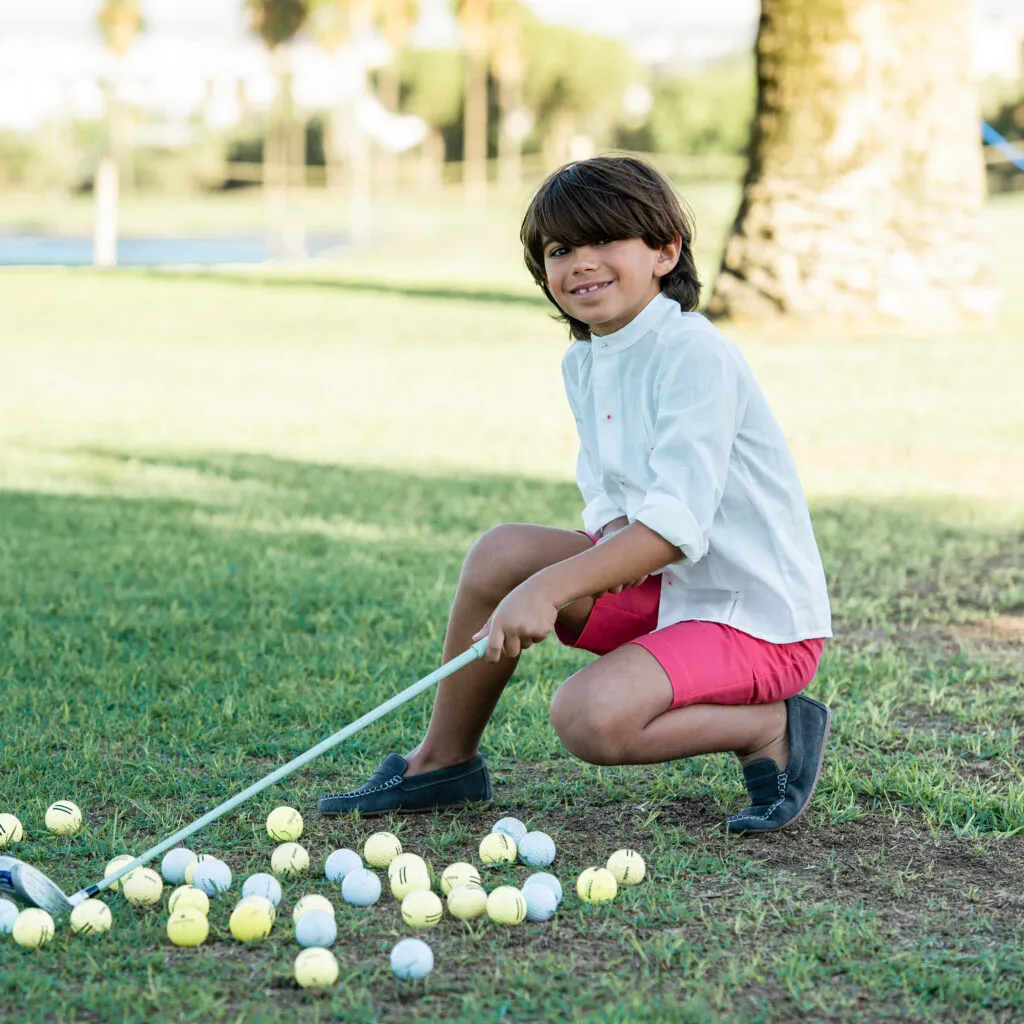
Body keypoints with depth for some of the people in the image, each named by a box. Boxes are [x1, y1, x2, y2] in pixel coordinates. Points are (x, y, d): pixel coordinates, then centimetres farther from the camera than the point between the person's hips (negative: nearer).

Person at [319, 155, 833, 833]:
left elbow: (680, 521, -26)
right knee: (502, 552, -8)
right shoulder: (584, 363, 7)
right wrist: (614, 530, -11)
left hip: (760, 616, -8)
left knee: (591, 715, -28)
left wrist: (550, 587, -30)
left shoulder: (694, 353, -19)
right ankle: (444, 761, 8)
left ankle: (776, 729, -5)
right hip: (666, 592, 8)